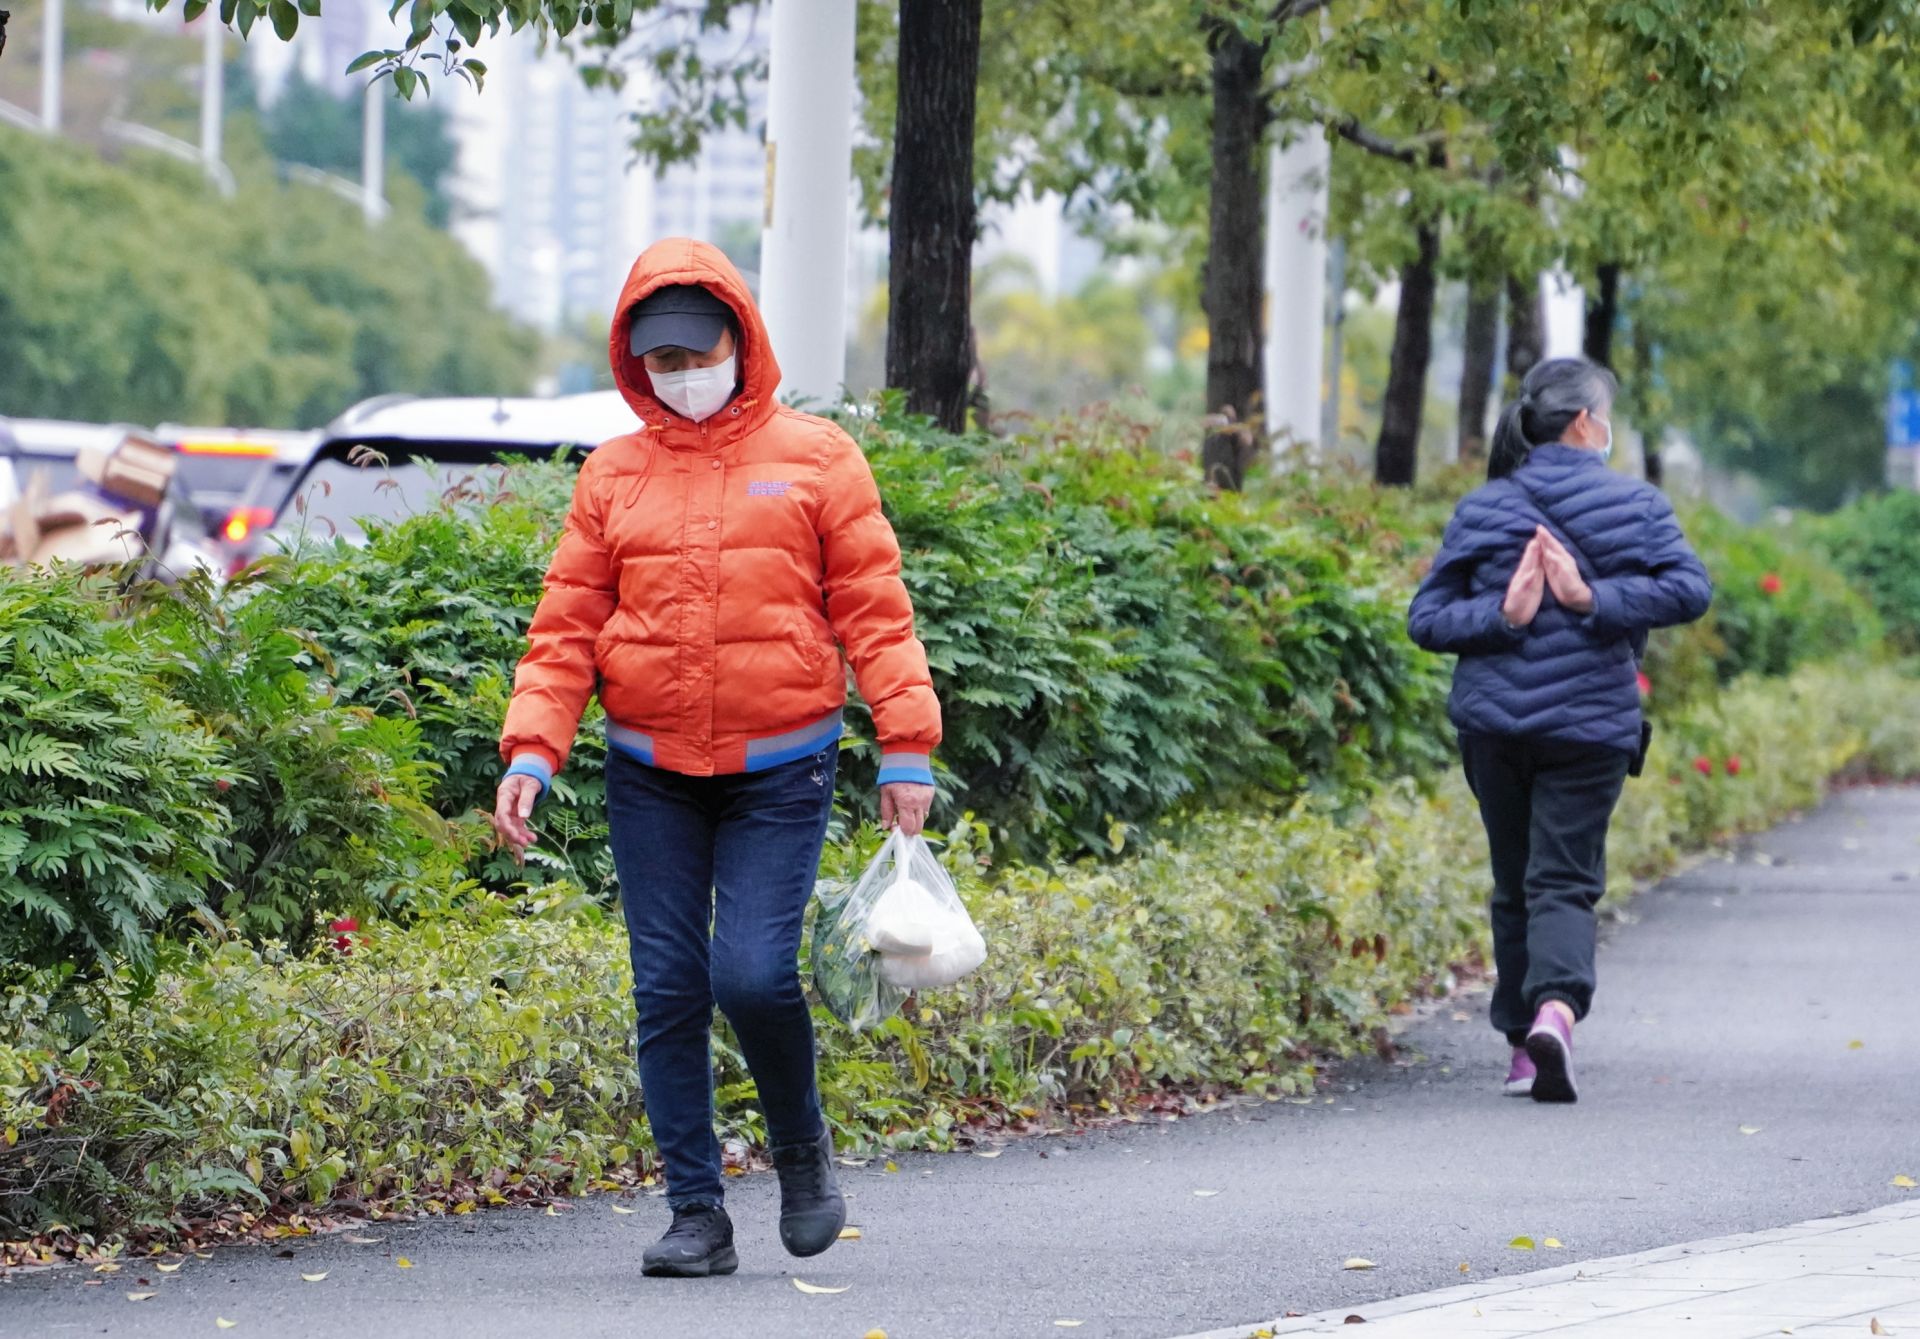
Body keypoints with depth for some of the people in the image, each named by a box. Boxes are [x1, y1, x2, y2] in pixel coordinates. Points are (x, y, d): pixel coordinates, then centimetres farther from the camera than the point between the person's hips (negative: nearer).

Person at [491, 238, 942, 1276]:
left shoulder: (814, 458, 1)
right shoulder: (613, 476, 7)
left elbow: (874, 609, 0)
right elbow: (567, 629, 6)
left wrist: (906, 748, -7)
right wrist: (531, 754, -6)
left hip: (779, 771, -3)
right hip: (650, 778, 3)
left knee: (753, 973, -15)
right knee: (669, 992, 1)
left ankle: (801, 1143, 13)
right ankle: (697, 1215, 9)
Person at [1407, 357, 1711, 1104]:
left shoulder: (1481, 510, 3)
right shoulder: (1634, 505, -2)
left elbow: (1425, 619, -1)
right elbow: (1690, 589, -12)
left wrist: (1503, 616, -8)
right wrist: (1594, 600, -14)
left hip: (1493, 726, 2)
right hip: (1591, 727, -2)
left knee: (1514, 886, 15)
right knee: (1564, 882, -2)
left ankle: (1523, 1043, 19)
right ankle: (1557, 1006, -28)